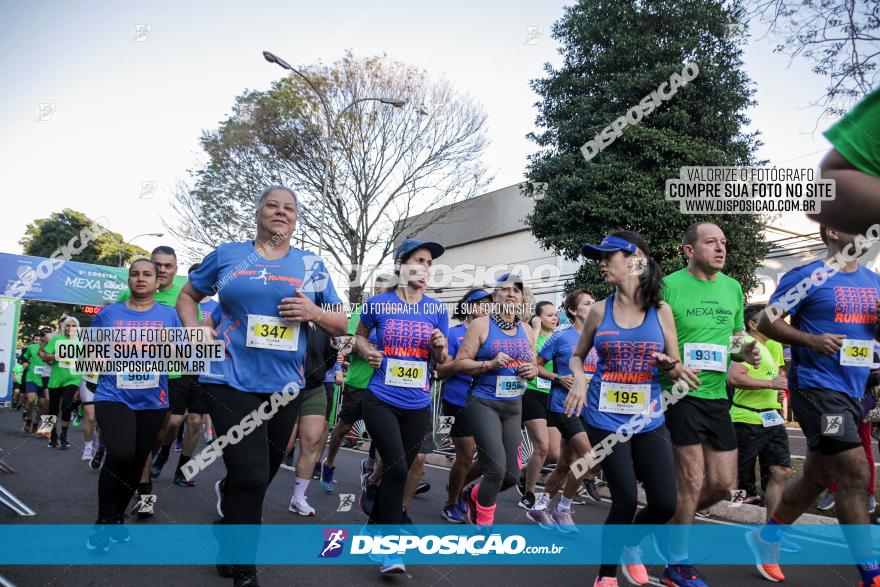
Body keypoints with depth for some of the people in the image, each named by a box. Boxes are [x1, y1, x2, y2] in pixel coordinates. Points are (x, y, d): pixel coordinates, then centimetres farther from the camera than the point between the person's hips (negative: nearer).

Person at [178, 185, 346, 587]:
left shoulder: (312, 266, 8)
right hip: (232, 380, -3)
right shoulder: (227, 255, 5)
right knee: (251, 477, -9)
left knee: (259, 477, 17)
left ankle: (228, 493, 50)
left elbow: (340, 326, 10)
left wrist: (314, 313, -11)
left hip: (284, 385, 3)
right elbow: (187, 297, 17)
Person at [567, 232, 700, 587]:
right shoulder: (600, 310, 0)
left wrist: (672, 366, -18)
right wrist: (579, 379, -9)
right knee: (625, 500, -5)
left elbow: (675, 368, 6)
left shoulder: (661, 310, 0)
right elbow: (577, 356, 12)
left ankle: (631, 543, 34)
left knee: (665, 503, -1)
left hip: (649, 420, 2)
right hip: (606, 419, -1)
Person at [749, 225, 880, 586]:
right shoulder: (808, 277, -6)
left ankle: (765, 538, 31)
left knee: (816, 478, 15)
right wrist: (812, 340, -20)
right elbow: (768, 322, -7)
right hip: (818, 389, -8)